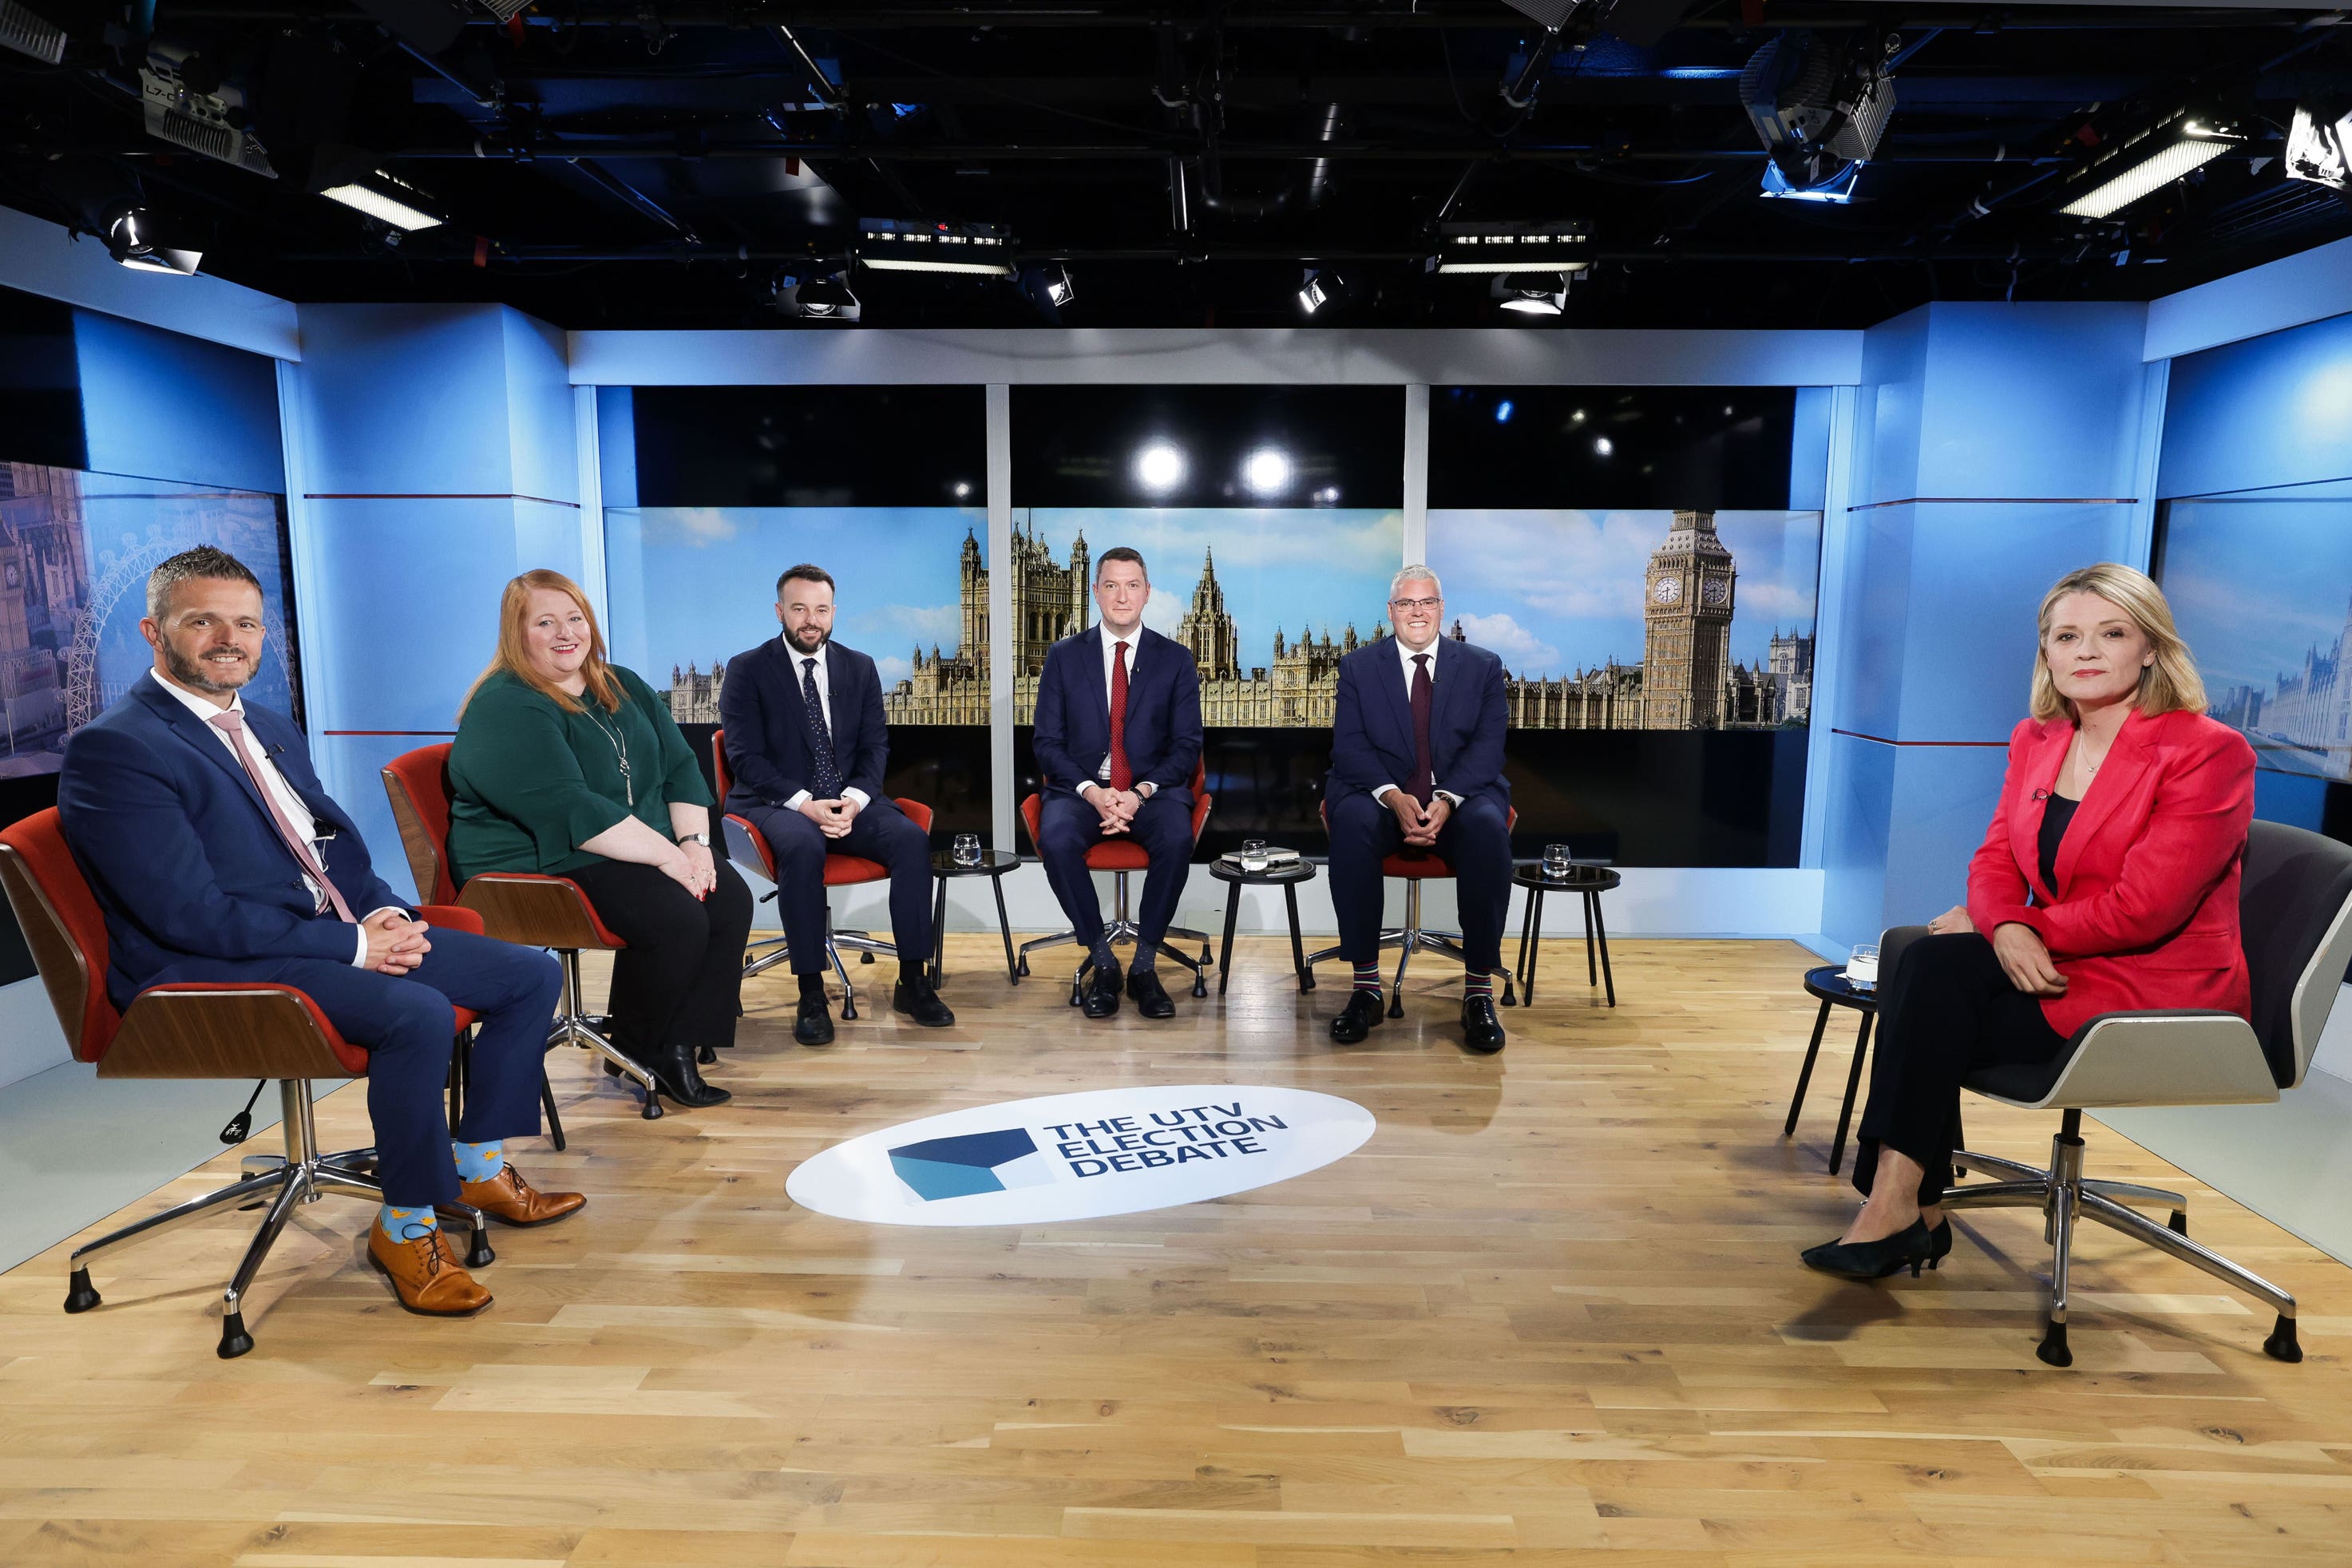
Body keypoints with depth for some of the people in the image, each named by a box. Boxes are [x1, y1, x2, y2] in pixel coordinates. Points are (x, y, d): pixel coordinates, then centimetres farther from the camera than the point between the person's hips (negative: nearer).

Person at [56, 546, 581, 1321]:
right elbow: (192, 916, -19)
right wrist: (353, 945, -19)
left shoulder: (273, 730, 17)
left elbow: (339, 843, 19)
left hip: (344, 936, 9)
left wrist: (388, 913, -3)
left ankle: (478, 1166, 14)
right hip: (219, 969, -9)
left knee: (532, 975, 1)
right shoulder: (112, 749, -11)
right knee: (418, 1013, -34)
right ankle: (404, 1226, -14)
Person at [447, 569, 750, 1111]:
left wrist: (695, 841, -9)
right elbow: (570, 811, -23)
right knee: (675, 916, -27)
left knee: (731, 898, -14)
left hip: (639, 852, 8)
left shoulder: (623, 689, 13)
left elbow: (679, 767, 9)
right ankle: (639, 1047, -2)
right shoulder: (504, 709, -13)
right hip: (538, 863, -8)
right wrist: (666, 855, -24)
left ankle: (680, 1045, -6)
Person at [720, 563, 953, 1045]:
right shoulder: (747, 670, 1)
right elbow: (745, 757, -6)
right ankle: (811, 996, -28)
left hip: (848, 801, 3)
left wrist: (855, 798, -13)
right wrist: (803, 803, -21)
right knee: (803, 846, -37)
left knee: (912, 838, -25)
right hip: (775, 803, -3)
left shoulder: (860, 668, 12)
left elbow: (875, 746, 8)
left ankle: (912, 983, -17)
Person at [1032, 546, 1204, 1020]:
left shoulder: (1176, 659, 7)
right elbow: (1048, 743, 3)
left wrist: (1140, 793, -15)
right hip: (1081, 788, 1)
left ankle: (1144, 965, -16)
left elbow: (1186, 746, 2)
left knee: (1177, 839, -33)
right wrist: (1092, 791, -15)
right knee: (1055, 839, -32)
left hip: (1153, 789, 0)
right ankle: (1102, 962, -15)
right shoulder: (1063, 657, 8)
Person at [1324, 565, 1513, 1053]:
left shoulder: (1483, 666, 10)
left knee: (1488, 828, -34)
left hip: (1461, 796, 1)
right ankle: (1366, 987, -28)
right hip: (1381, 795, 0)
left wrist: (1447, 800, -19)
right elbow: (1349, 746, -2)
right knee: (1352, 822, -34)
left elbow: (1488, 746, -1)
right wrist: (1394, 797, -20)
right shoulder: (1358, 666, 9)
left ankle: (1479, 990, -25)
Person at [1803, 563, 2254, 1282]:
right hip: (2051, 970, 6)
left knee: (1936, 968, -25)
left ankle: (1896, 1209, -16)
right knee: (1922, 960, -21)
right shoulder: (2034, 740, 8)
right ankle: (1914, 1212, -15)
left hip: (2159, 997, -6)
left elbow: (2142, 908, -18)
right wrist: (2006, 930, -18)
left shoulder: (2208, 753, -12)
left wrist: (2008, 927, -12)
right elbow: (1995, 860, 5)